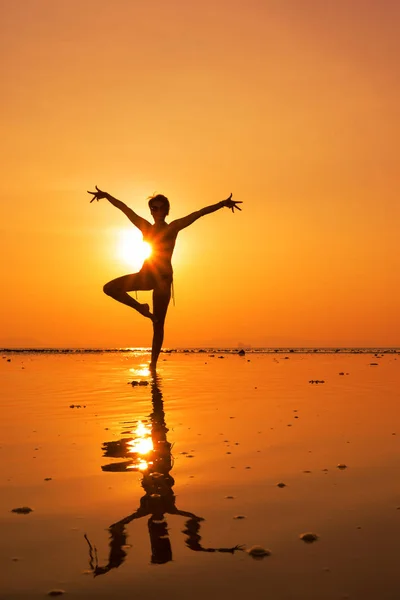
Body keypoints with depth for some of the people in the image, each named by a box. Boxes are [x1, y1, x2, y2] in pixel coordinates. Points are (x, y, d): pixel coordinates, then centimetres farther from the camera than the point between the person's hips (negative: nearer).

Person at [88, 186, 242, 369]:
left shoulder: (173, 227, 0)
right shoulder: (145, 227, 9)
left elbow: (199, 213, -8)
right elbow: (124, 208, 14)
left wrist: (222, 204, -15)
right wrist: (106, 196, 16)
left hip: (163, 278, -4)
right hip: (145, 274, 4)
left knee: (158, 325, -1)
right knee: (109, 288, -11)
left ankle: (153, 363, 6)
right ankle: (141, 308, 5)